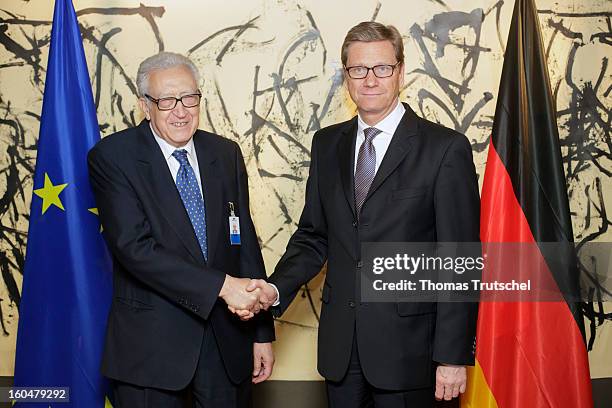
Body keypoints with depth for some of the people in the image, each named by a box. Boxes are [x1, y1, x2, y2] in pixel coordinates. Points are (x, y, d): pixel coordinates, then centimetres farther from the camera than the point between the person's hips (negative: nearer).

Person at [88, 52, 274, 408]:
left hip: (228, 339, 4)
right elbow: (135, 246, -18)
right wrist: (222, 285, -23)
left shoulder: (226, 154, 6)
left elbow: (245, 242, 7)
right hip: (151, 343, -4)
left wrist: (263, 332, 6)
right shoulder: (112, 157, -8)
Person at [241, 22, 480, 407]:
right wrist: (277, 289, -6)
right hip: (340, 346, 5)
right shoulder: (327, 144, 7)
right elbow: (314, 235, 11)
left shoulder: (445, 148, -9)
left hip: (406, 345, -4)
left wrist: (454, 356, -12)